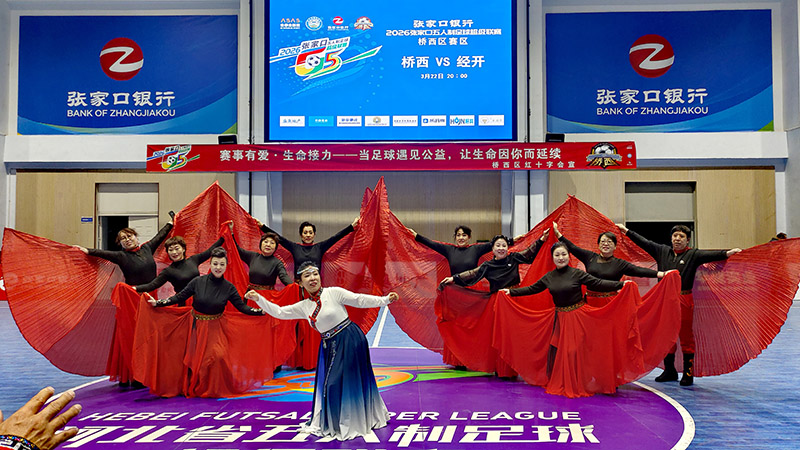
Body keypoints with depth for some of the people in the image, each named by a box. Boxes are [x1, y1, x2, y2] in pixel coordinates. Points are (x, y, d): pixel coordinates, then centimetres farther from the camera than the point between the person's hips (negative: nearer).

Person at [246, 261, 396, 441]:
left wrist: (385, 300, -16)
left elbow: (360, 300, -9)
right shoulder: (304, 306, 6)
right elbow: (279, 312, 9)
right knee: (329, 383, 9)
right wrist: (258, 298, 2)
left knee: (350, 381, -1)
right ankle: (332, 423, 24)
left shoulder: (334, 293, -9)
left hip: (350, 340, -5)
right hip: (329, 346, 6)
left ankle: (353, 424, 11)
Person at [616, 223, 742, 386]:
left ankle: (688, 373, 10)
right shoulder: (662, 251, 10)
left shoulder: (693, 254, 0)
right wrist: (627, 231, 19)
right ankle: (669, 371, 24)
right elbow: (644, 242, 16)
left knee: (686, 336, 1)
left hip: (684, 300, -4)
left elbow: (709, 255, -15)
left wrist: (727, 253, -32)